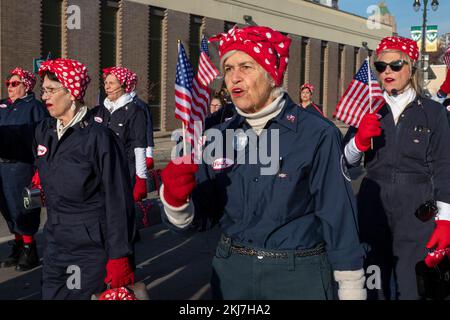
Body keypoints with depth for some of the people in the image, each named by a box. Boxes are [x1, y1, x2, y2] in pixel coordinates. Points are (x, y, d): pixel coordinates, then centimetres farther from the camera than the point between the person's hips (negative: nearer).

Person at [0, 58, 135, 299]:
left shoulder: (99, 137, -15)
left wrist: (119, 257, -16)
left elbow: (118, 201, -15)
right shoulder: (43, 132, 4)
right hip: (55, 246, 7)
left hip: (91, 250, -6)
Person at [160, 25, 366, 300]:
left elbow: (338, 216, -10)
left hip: (300, 276, -4)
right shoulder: (220, 137, 0)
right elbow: (202, 213, 3)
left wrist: (352, 289, -6)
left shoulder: (317, 135, -13)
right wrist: (176, 200, -18)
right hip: (232, 271, 4)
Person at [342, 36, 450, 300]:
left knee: (410, 286, 1)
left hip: (418, 211, -2)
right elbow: (347, 160, 5)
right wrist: (360, 139, -15)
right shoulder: (368, 109, 7)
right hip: (374, 208, 2)